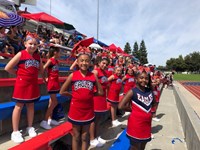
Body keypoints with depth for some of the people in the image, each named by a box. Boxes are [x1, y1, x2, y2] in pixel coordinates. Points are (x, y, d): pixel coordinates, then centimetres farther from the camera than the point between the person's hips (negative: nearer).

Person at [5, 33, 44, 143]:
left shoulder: (37, 56, 5)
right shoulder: (21, 54, -9)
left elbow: (41, 70, 16)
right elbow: (7, 68, -9)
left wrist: (33, 73, 5)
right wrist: (19, 73, -2)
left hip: (33, 84, 5)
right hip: (22, 84, -5)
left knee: (31, 105, 13)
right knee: (19, 106, 4)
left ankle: (30, 127, 29)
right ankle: (15, 131, 16)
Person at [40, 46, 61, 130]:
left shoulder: (56, 61, 11)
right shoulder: (50, 60, -13)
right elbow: (42, 69, -16)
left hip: (55, 83, 8)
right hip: (51, 83, -8)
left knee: (52, 102, 14)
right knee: (54, 102, -7)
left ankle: (49, 119, 25)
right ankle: (44, 121, 2)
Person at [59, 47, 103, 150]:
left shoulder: (93, 76, -5)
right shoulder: (73, 75, -8)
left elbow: (100, 92, 2)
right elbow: (62, 92, -3)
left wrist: (89, 94, -5)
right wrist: (74, 95, -5)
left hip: (88, 111, 1)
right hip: (76, 110, -1)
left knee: (85, 136, 18)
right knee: (76, 135, 17)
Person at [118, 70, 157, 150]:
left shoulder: (150, 91, 2)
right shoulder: (133, 91, -16)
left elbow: (153, 103, 18)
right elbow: (121, 106, -20)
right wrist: (132, 109, -10)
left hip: (147, 124, 6)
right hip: (136, 124, -6)